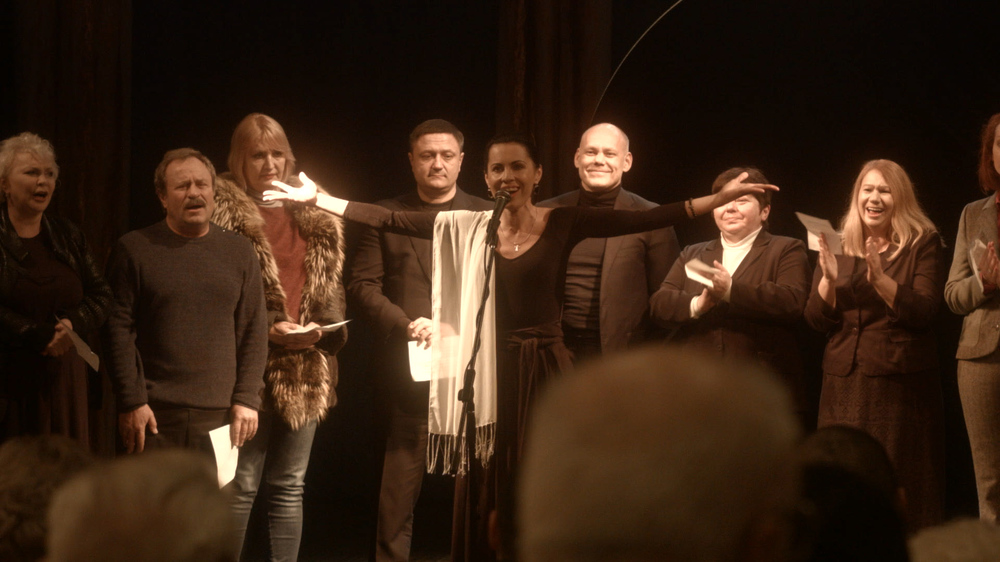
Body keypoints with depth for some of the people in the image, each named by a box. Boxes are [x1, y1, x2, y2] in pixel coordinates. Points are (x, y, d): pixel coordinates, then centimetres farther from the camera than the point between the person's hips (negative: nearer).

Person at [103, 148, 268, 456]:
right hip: (154, 416, -2)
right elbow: (119, 330, -2)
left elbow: (254, 330, 10)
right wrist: (131, 402, -8)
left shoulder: (239, 251, 11)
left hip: (219, 416, 2)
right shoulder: (134, 249, 3)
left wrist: (247, 399, 2)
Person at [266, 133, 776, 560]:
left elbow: (644, 219, -9)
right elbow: (389, 219, 3)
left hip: (544, 371, -2)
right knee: (486, 493, 7)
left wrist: (721, 197, -17)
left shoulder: (564, 224, -2)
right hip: (488, 374, 2)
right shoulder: (466, 229, 3)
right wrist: (317, 199, 0)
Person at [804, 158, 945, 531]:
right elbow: (817, 321, 6)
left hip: (901, 384, -3)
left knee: (901, 486, -1)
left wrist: (880, 280, -22)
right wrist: (828, 278, -11)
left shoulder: (922, 244, 1)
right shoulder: (838, 246, 11)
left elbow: (923, 312, -10)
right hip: (846, 384, 3)